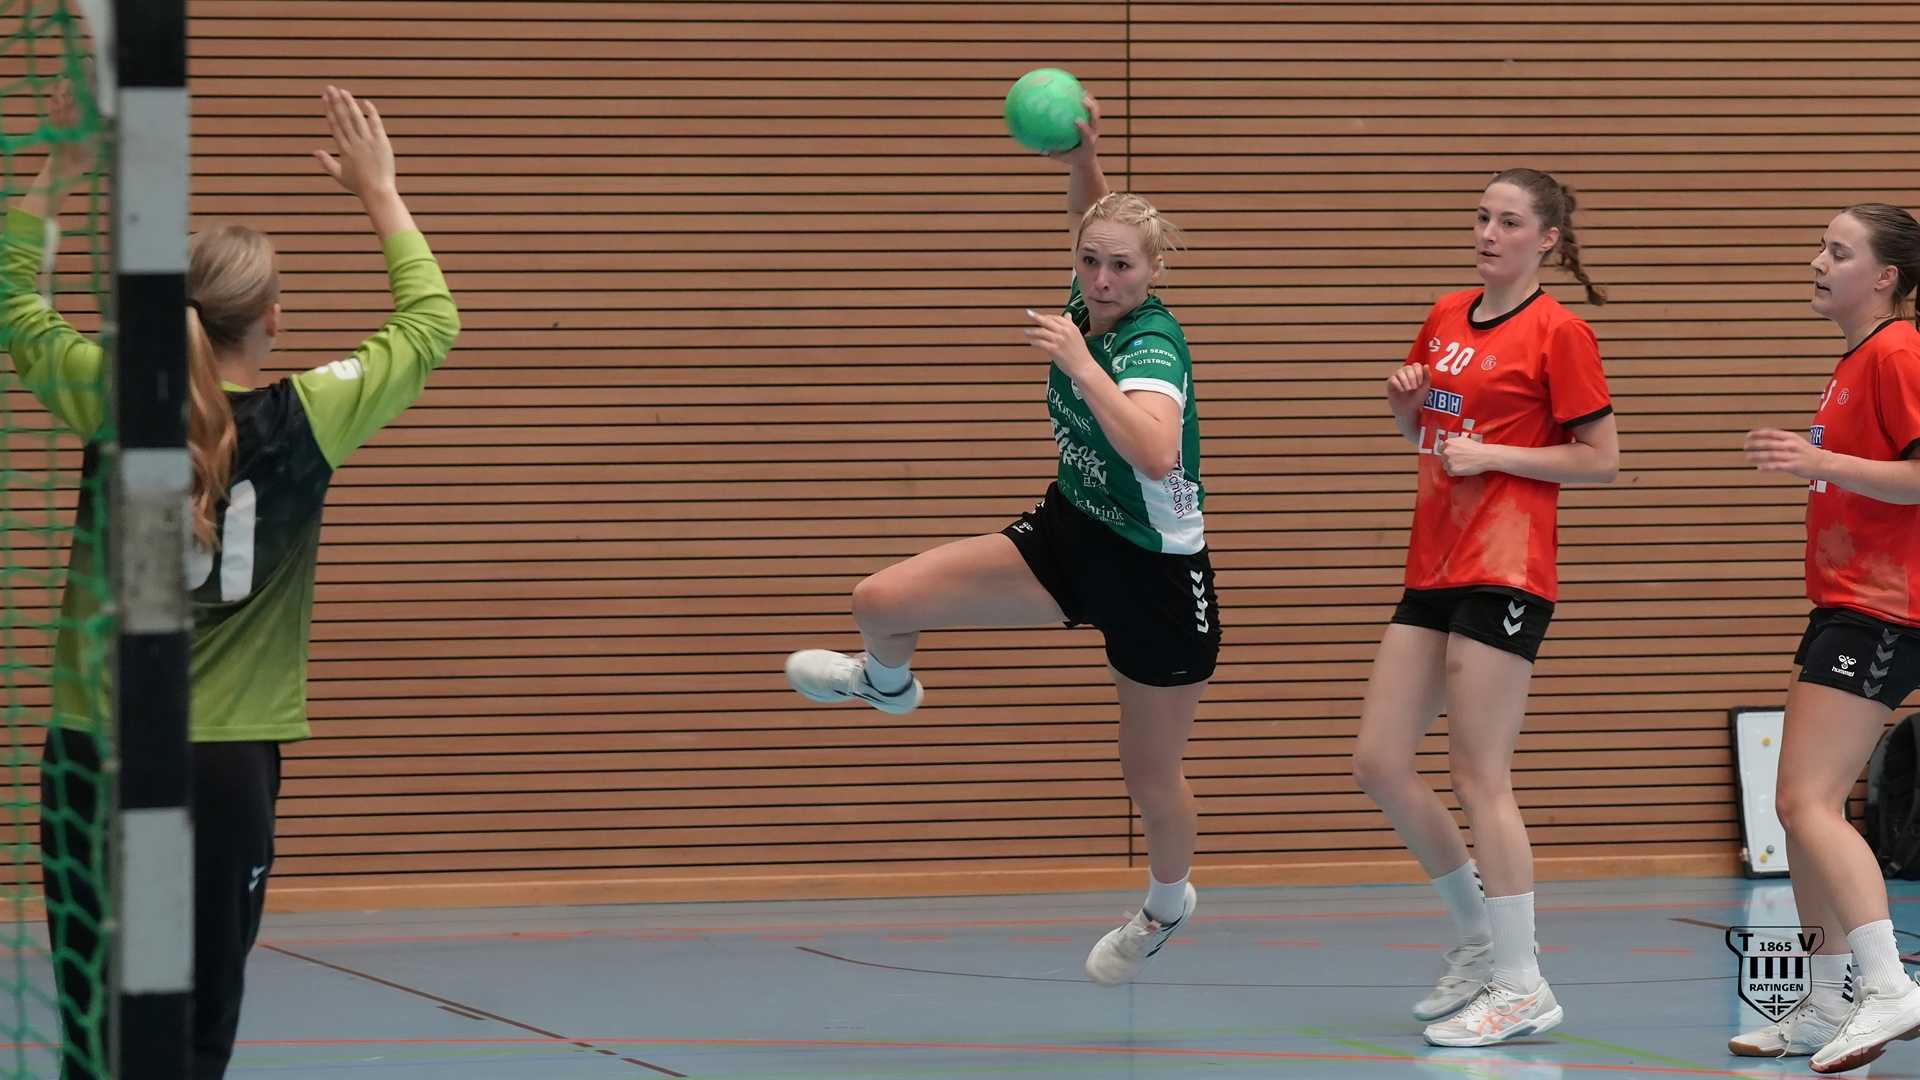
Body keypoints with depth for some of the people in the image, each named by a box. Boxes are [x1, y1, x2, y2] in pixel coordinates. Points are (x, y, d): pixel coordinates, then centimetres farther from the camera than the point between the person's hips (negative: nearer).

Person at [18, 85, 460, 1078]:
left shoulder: (109, 403, -4)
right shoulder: (304, 420, -7)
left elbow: (14, 298, 14)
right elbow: (431, 322, 9)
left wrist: (65, 164, 16)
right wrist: (378, 191, 19)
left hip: (90, 758, 2)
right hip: (224, 767, -2)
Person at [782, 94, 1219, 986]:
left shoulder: (1152, 346, -30)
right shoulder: (1091, 303, -10)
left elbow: (1156, 453, -50)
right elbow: (1091, 211, 10)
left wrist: (1081, 363, -47)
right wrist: (1081, 155, -12)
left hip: (1157, 574, -6)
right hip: (1068, 535, 6)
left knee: (1149, 772, 10)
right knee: (882, 600, -4)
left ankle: (1168, 902, 43)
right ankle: (887, 682, 35)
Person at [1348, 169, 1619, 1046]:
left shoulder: (1558, 333, -7)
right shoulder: (1446, 317, 14)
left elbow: (1602, 459, -7)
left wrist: (1493, 454, -15)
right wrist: (1408, 402, 4)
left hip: (1504, 571, -8)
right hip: (1433, 568, 8)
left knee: (1478, 775, -8)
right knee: (1378, 763, 5)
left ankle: (1521, 987, -1)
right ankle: (1477, 939, 20)